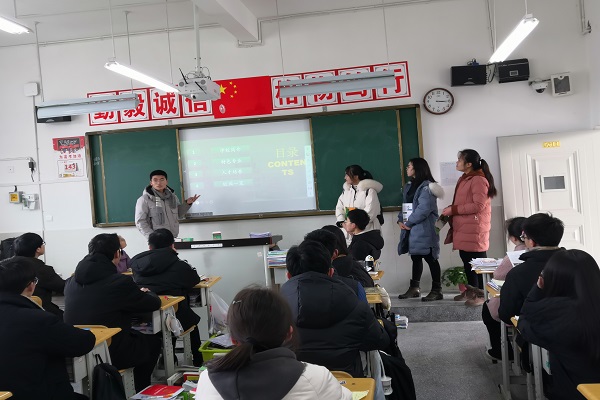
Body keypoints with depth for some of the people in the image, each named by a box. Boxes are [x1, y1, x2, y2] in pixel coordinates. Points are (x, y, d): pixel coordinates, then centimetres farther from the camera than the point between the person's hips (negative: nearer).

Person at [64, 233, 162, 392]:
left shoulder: (71, 281, -1)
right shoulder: (120, 282, -19)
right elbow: (154, 303, -8)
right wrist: (146, 293, 16)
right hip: (110, 355, -6)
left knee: (136, 335, 29)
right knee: (153, 341, 21)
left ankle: (139, 390, 39)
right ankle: (141, 392, 35)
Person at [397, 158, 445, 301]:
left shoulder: (426, 187, -12)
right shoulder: (409, 186, 16)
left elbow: (424, 209, -21)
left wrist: (408, 222, -15)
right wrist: (401, 220, 1)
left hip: (424, 230, -9)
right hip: (412, 230, 9)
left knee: (430, 259, -3)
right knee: (415, 258, 15)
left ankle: (437, 290, 5)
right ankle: (414, 288, 24)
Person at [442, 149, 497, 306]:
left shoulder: (478, 180, -13)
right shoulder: (464, 179, 18)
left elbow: (478, 205, -20)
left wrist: (453, 210, -16)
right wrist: (450, 211, 8)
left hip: (474, 228, -10)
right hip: (463, 227, 10)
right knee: (466, 259, 14)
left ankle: (483, 293, 2)